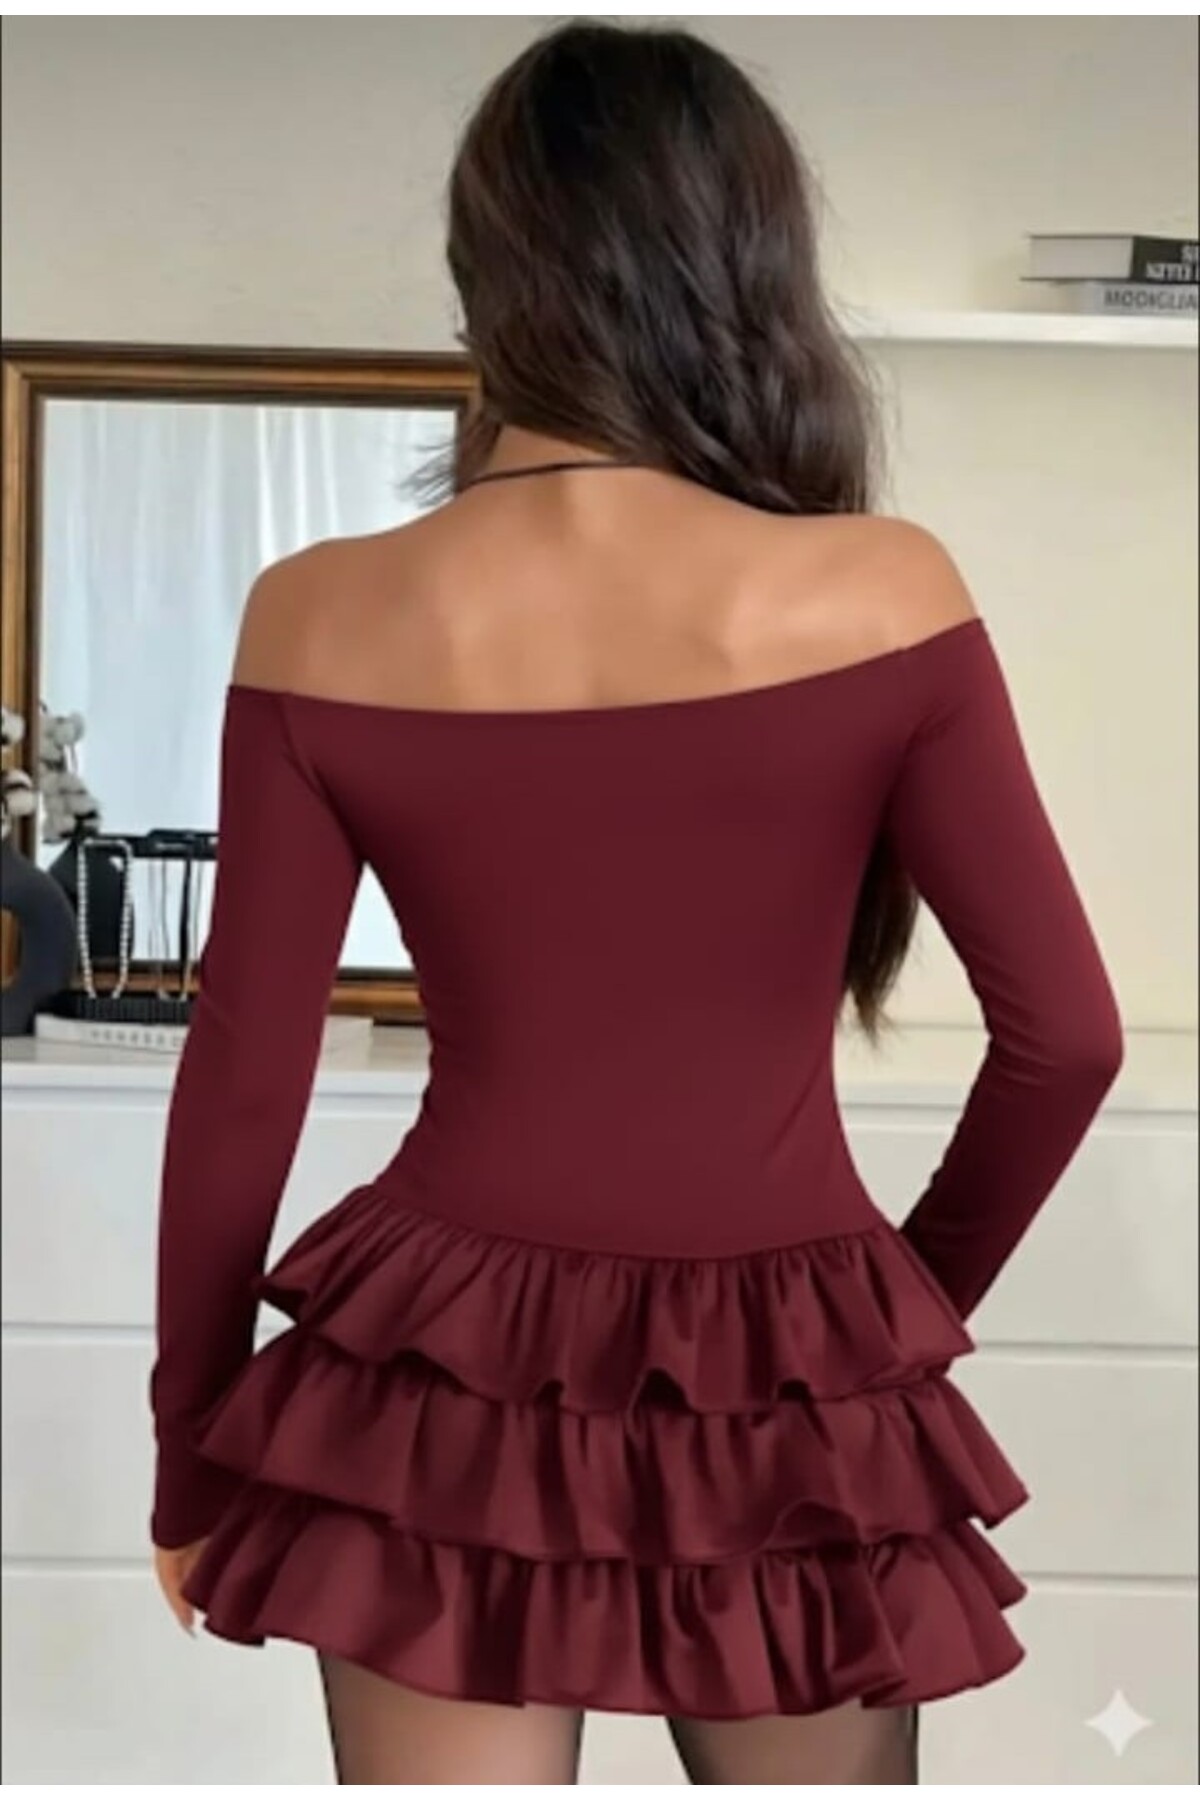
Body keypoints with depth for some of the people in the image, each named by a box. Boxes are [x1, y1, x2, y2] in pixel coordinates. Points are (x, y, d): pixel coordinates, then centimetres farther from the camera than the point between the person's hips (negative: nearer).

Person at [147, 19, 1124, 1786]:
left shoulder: (322, 621, -9)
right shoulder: (885, 592, -11)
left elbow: (241, 1085, -5)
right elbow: (1065, 1034, -6)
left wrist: (192, 1460, 8)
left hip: (445, 1384, 1)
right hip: (790, 1396, 0)